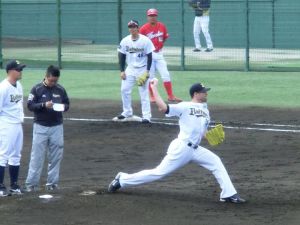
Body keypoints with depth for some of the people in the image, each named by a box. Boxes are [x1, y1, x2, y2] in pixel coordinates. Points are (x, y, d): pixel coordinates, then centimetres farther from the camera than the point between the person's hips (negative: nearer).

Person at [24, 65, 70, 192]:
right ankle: (31, 183, 1)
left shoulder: (60, 90, 5)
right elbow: (30, 105, -9)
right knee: (37, 155, -3)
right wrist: (44, 105, -23)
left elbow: (67, 104, 13)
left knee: (56, 156, 5)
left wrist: (63, 107, -11)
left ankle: (52, 183, 14)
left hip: (57, 127, 3)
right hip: (40, 127, -3)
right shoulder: (37, 89, -5)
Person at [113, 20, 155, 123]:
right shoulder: (125, 41, -2)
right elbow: (122, 56, 5)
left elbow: (149, 56, -7)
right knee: (124, 90, 3)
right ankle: (127, 114, 16)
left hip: (142, 69, -4)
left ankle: (146, 116, -3)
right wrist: (122, 71, -2)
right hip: (130, 69, 4)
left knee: (144, 93, -6)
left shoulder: (145, 40, -11)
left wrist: (147, 71, -13)